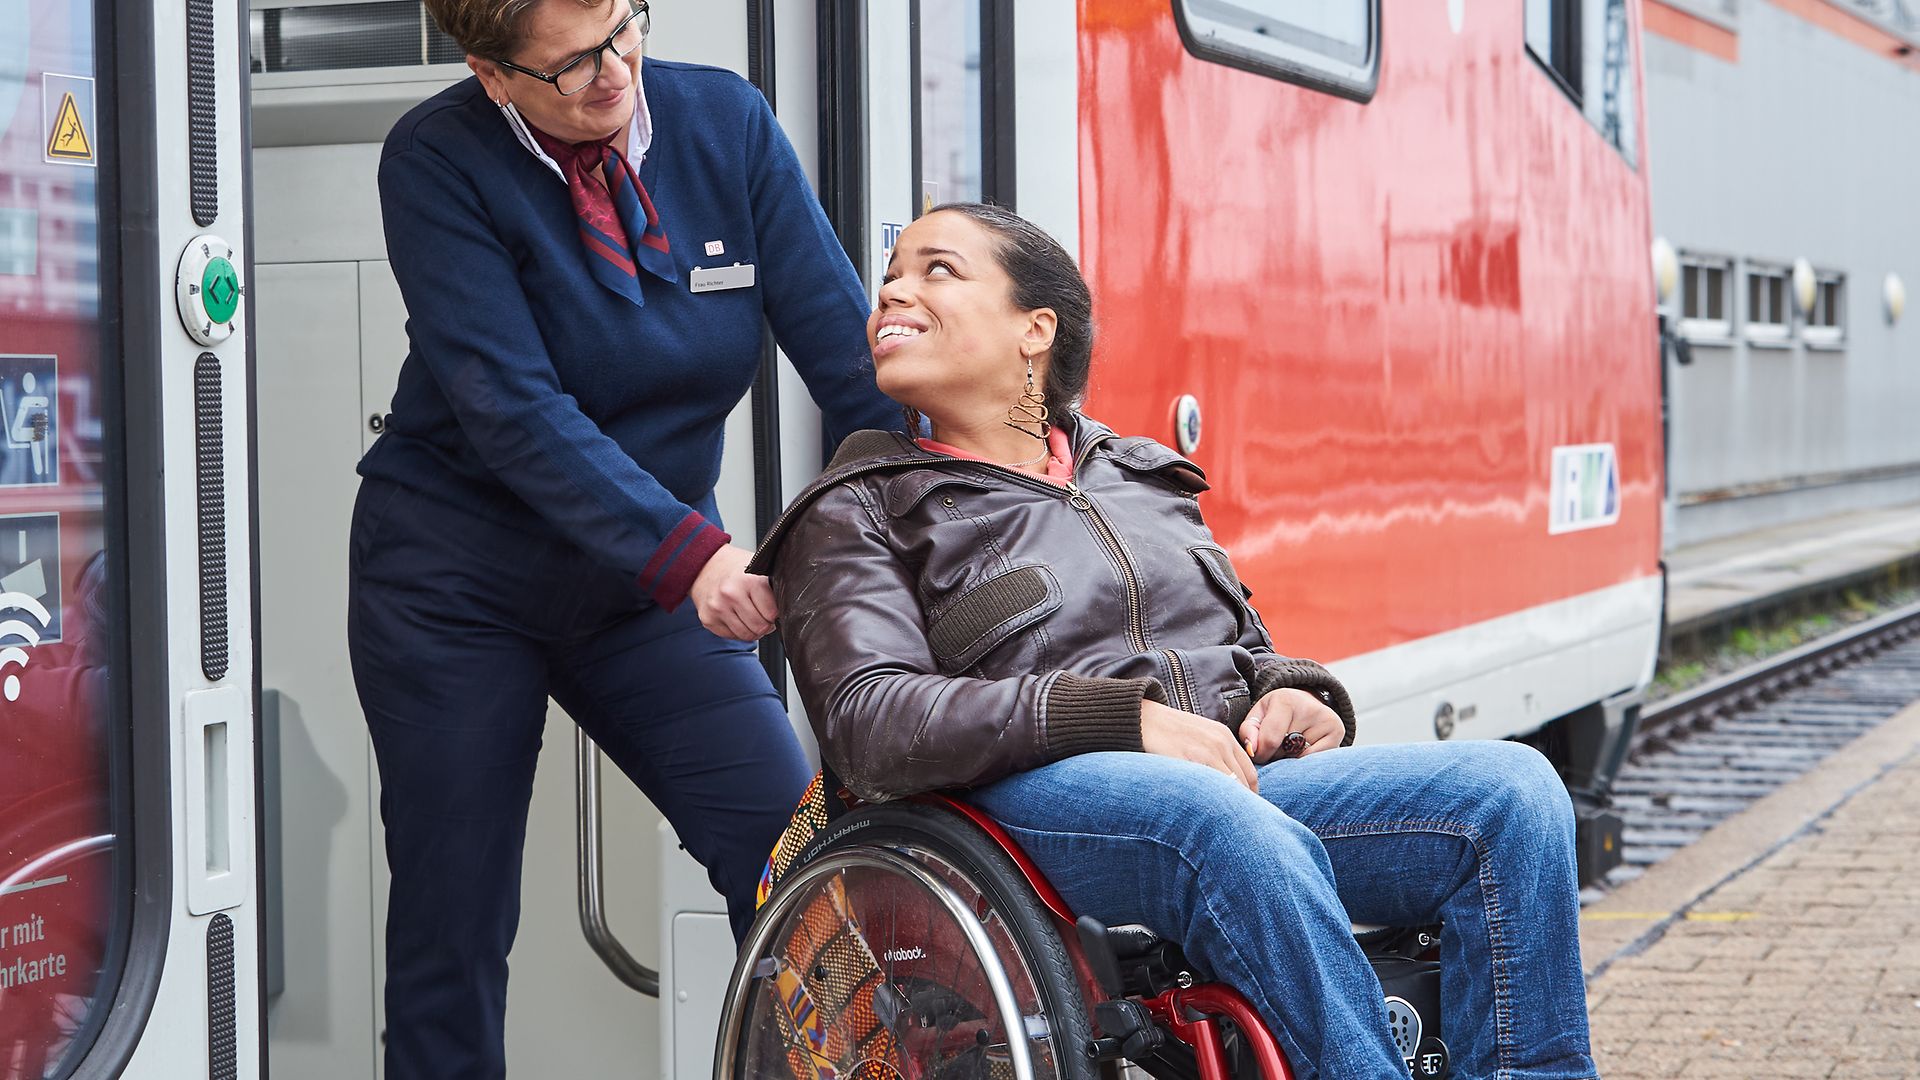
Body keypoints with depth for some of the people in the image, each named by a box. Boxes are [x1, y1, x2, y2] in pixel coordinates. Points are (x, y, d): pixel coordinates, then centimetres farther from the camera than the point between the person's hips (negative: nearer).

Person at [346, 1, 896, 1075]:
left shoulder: (727, 123, -6)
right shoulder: (438, 160, -15)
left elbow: (846, 346, -6)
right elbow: (508, 406, -24)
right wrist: (687, 551, -35)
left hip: (654, 585, 3)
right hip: (457, 578, -3)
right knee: (453, 924, 2)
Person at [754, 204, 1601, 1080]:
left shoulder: (1146, 480, 30)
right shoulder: (859, 514, 13)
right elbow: (870, 722, -5)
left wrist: (1291, 694, 4)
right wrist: (1123, 718, -17)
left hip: (1236, 781, 5)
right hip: (1031, 798, -5)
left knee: (1511, 786, -19)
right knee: (1216, 819, -39)